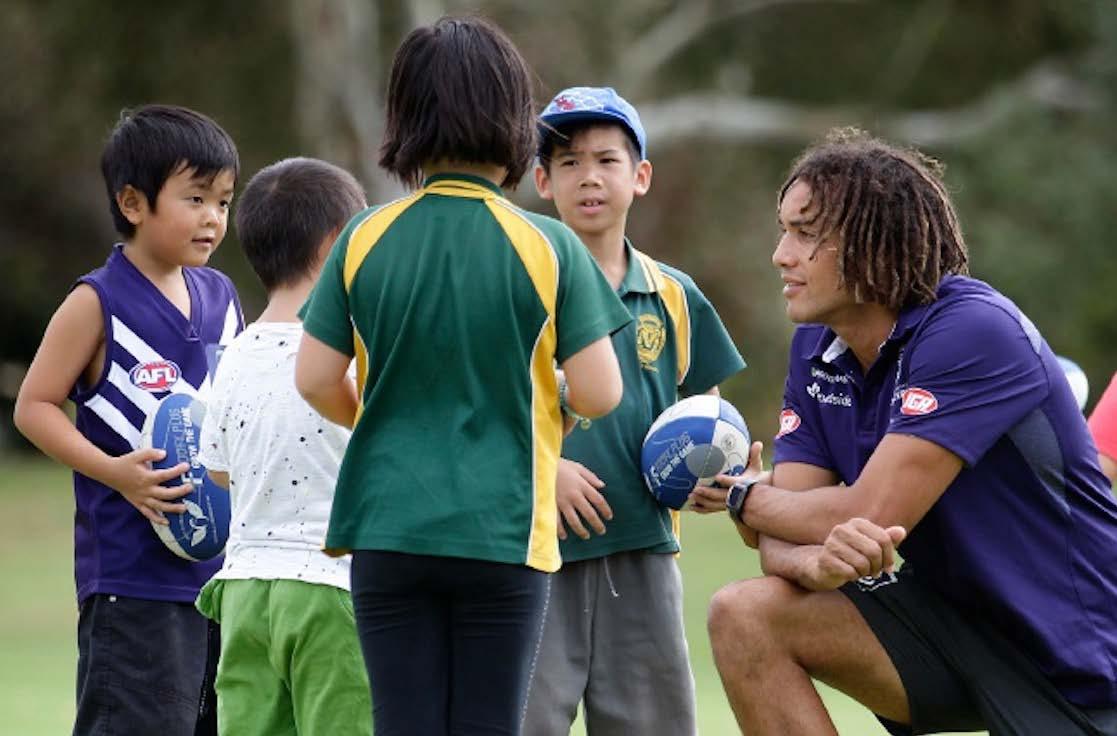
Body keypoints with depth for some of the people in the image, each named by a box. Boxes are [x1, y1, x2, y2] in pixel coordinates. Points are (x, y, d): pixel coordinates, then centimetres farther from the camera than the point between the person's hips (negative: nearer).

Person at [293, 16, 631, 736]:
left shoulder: (366, 239, -1)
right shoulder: (547, 247, -7)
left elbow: (316, 380, 2)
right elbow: (599, 393, -7)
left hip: (388, 529, 2)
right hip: (502, 534, -2)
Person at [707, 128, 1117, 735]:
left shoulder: (973, 331, -22)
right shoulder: (816, 349, 2)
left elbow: (869, 515, -25)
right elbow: (783, 540, -4)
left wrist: (745, 498, -7)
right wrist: (816, 562, -30)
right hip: (950, 612, 7)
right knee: (744, 615, -12)